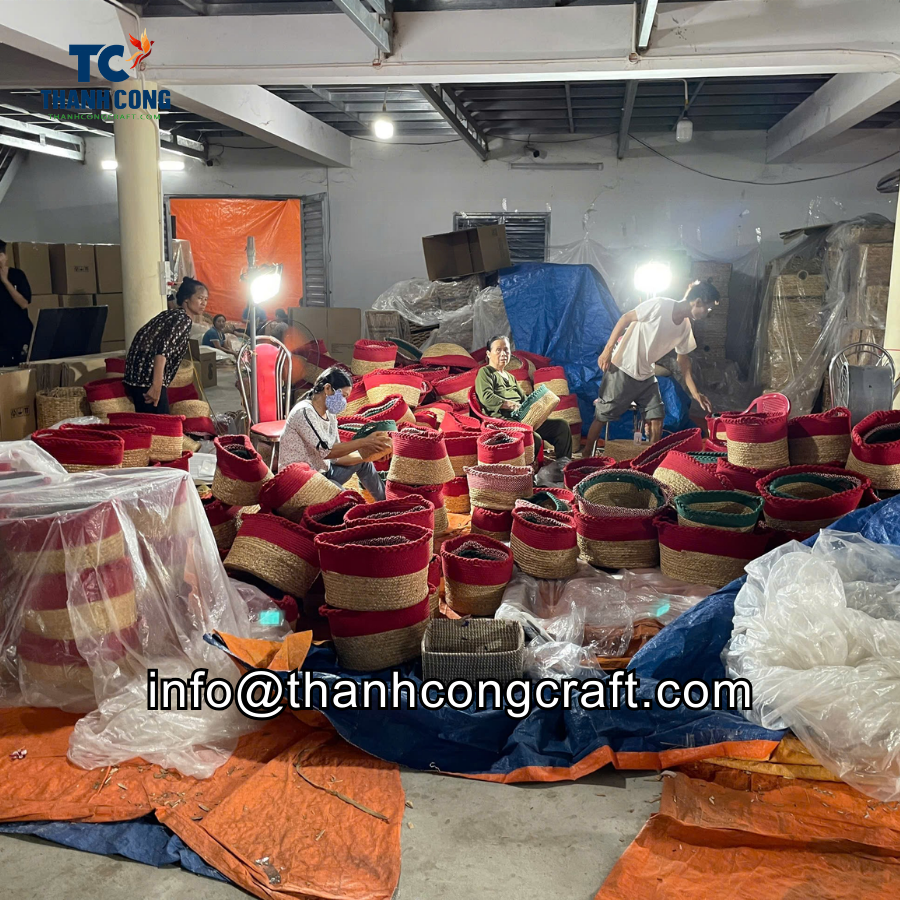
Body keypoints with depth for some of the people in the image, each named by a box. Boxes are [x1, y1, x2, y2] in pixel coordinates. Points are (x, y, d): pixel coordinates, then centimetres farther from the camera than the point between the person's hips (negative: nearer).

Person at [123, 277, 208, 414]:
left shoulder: (171, 314, 20)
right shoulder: (184, 319, -9)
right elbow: (163, 349, -23)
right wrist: (156, 386, -30)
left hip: (137, 375, 10)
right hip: (148, 379, -10)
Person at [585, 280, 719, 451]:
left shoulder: (685, 328, 2)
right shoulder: (660, 305, -19)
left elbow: (683, 360, 13)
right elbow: (625, 319, -14)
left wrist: (695, 393, 10)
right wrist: (607, 350, -17)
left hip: (646, 376, 7)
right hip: (622, 370, -7)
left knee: (656, 420, 2)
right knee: (602, 416, 1)